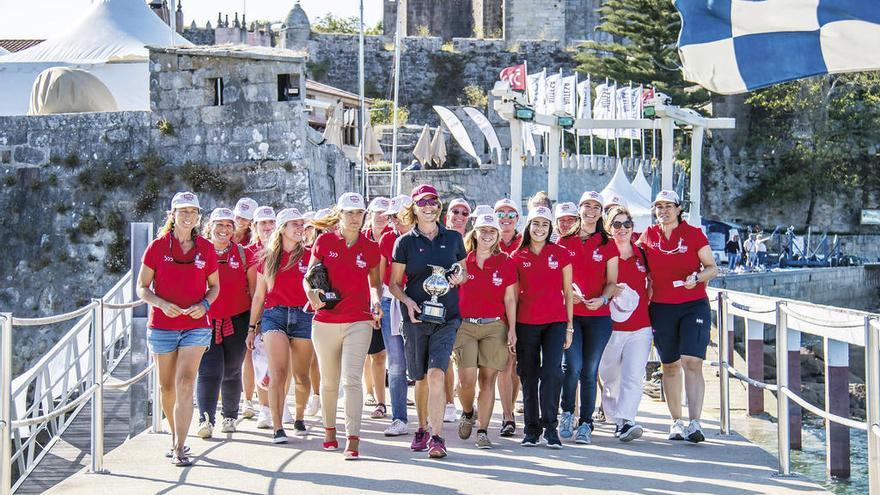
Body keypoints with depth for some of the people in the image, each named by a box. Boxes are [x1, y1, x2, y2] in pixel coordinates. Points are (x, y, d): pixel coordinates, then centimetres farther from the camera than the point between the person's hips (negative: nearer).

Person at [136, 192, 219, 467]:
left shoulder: (206, 248, 3)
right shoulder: (157, 247, -1)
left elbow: (214, 286, 14)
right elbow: (142, 287, 2)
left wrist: (204, 304, -6)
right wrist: (161, 303, -16)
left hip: (195, 325, -1)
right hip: (162, 327, 1)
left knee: (185, 383, -15)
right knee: (167, 387, 10)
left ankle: (179, 449, -16)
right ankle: (176, 436, 32)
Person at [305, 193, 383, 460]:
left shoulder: (370, 248, 2)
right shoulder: (324, 241, 0)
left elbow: (375, 282, 14)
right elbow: (308, 276, 7)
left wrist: (376, 301, -6)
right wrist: (311, 292, -14)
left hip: (359, 322, -1)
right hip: (325, 321, 1)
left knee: (352, 378, -13)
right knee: (329, 380, 13)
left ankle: (353, 439, -14)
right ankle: (329, 429, 34)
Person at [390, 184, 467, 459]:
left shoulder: (453, 238, 8)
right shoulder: (405, 242, 4)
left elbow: (464, 272, 20)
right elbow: (394, 283, 7)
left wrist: (459, 278, -3)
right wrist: (407, 300, -12)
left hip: (447, 316, -1)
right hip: (416, 316, 1)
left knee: (436, 374, -15)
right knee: (421, 379, 9)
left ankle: (437, 437, -15)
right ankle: (422, 429, 30)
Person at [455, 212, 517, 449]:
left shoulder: (505, 263, 7)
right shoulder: (462, 261, 5)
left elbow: (509, 299, 8)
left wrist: (512, 330, 1)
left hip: (495, 327, 1)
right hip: (465, 325, -1)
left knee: (488, 378, -2)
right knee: (467, 379, -11)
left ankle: (482, 431, 5)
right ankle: (467, 413, 20)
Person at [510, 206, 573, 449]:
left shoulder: (561, 253, 5)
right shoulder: (518, 257, 6)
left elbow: (568, 292, 8)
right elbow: (514, 295, 10)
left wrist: (569, 326, 4)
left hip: (555, 322, -1)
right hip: (526, 323, 1)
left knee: (552, 371, -15)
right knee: (529, 375, 5)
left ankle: (550, 427, -6)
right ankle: (531, 428, 14)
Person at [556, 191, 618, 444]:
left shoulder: (607, 245, 9)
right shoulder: (564, 242, 9)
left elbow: (612, 282, 7)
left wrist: (602, 299, -13)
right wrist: (568, 290, -9)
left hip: (598, 316, 1)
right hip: (569, 313, -1)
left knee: (590, 370, 1)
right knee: (572, 366, -13)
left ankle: (585, 423, 9)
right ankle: (567, 414, 8)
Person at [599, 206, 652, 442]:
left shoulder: (641, 253, 9)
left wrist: (646, 302, 9)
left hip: (640, 326, 1)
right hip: (611, 325, -1)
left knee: (633, 376, -13)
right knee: (609, 377, 7)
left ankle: (626, 421, -20)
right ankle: (616, 420, 19)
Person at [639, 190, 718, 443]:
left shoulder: (694, 234, -1)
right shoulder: (648, 236, 6)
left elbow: (712, 268, 2)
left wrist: (698, 277, -17)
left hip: (694, 305, -3)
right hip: (661, 307, 3)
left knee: (692, 362, -14)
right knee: (670, 365, 8)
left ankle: (695, 424, -18)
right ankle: (676, 422, 17)